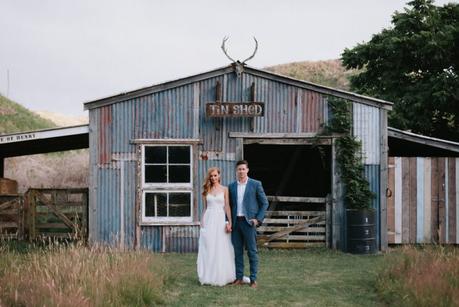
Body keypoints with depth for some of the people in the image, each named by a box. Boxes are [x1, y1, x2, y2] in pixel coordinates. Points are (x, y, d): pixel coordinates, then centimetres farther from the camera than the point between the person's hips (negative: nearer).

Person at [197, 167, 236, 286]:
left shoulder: (224, 189, 3)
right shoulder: (207, 190, 10)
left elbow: (227, 207, -1)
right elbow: (205, 208, 13)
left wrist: (229, 222, -9)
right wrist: (202, 222, 8)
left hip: (220, 219, -2)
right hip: (208, 220, 2)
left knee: (221, 249, -1)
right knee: (208, 249, 2)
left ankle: (221, 276, 7)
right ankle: (209, 277, 8)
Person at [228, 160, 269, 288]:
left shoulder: (256, 184, 0)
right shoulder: (232, 186, 10)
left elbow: (264, 203, 2)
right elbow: (229, 205, 14)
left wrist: (258, 219, -7)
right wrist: (229, 222, 3)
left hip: (249, 221, -4)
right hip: (235, 222, 4)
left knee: (252, 251, -2)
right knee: (237, 251, 6)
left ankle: (253, 279, 2)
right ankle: (239, 278, 13)